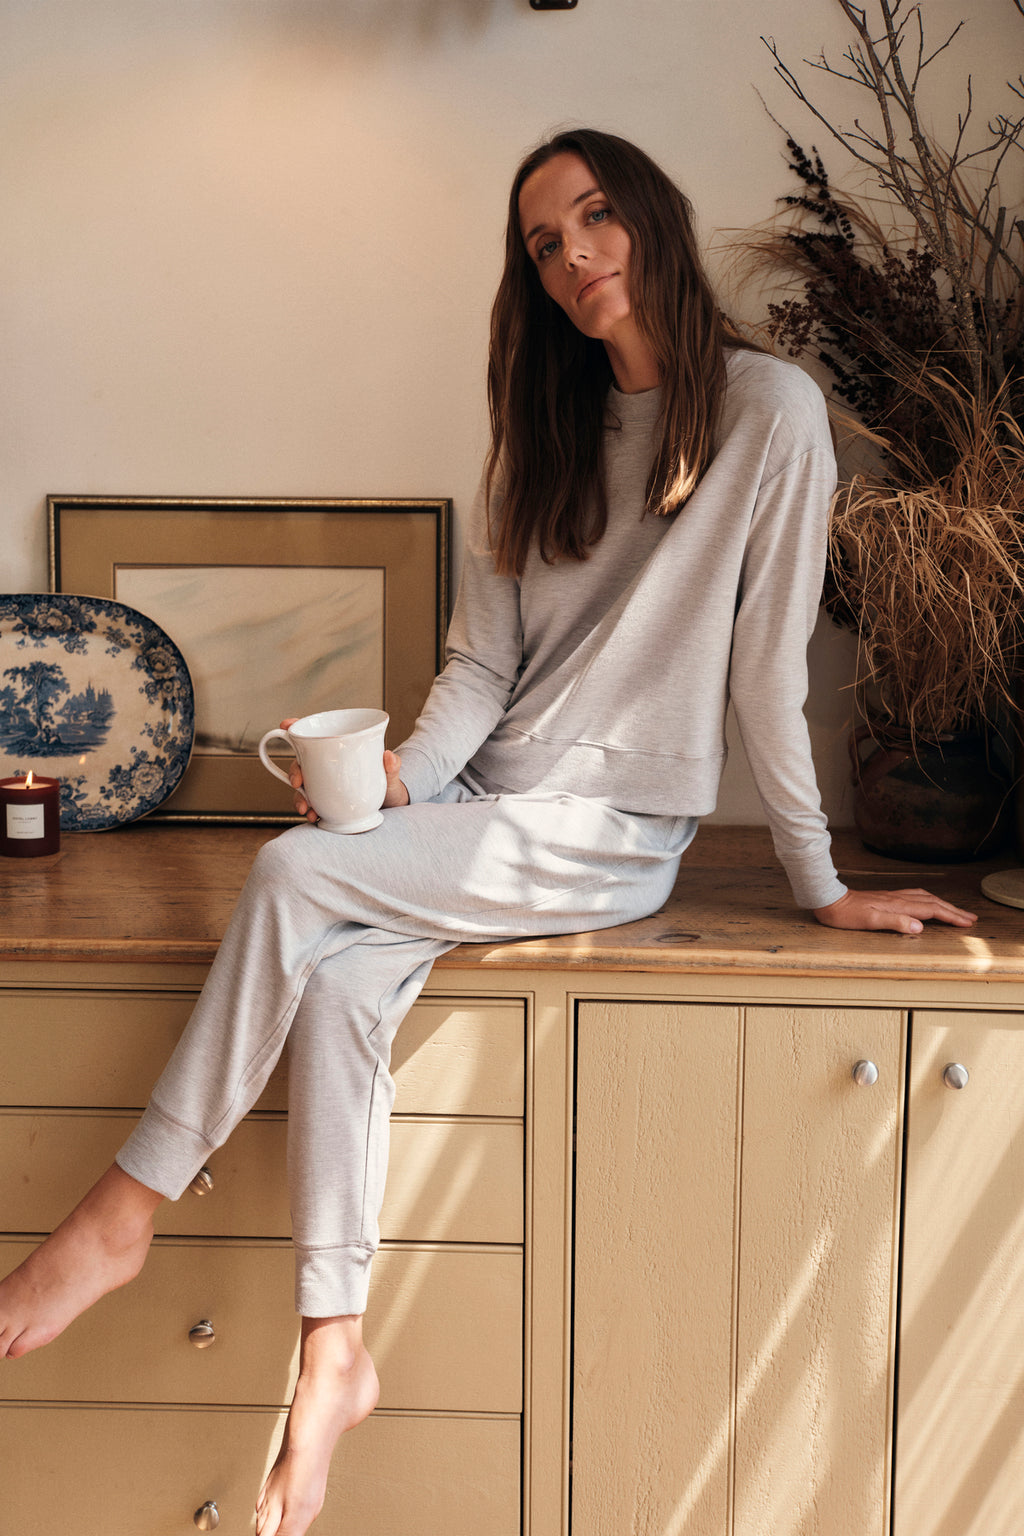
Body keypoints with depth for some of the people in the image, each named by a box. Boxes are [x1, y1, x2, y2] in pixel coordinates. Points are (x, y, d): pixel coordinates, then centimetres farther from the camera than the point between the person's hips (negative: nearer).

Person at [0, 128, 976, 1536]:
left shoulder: (769, 412, -7)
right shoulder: (547, 427, 13)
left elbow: (769, 666, -7)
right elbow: (484, 661, 8)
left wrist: (820, 883, -3)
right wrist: (402, 782, -10)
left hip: (613, 834, -5)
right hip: (485, 804, 5)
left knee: (294, 877, -24)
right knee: (340, 980, -25)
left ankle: (126, 1212, -11)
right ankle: (335, 1351, -18)